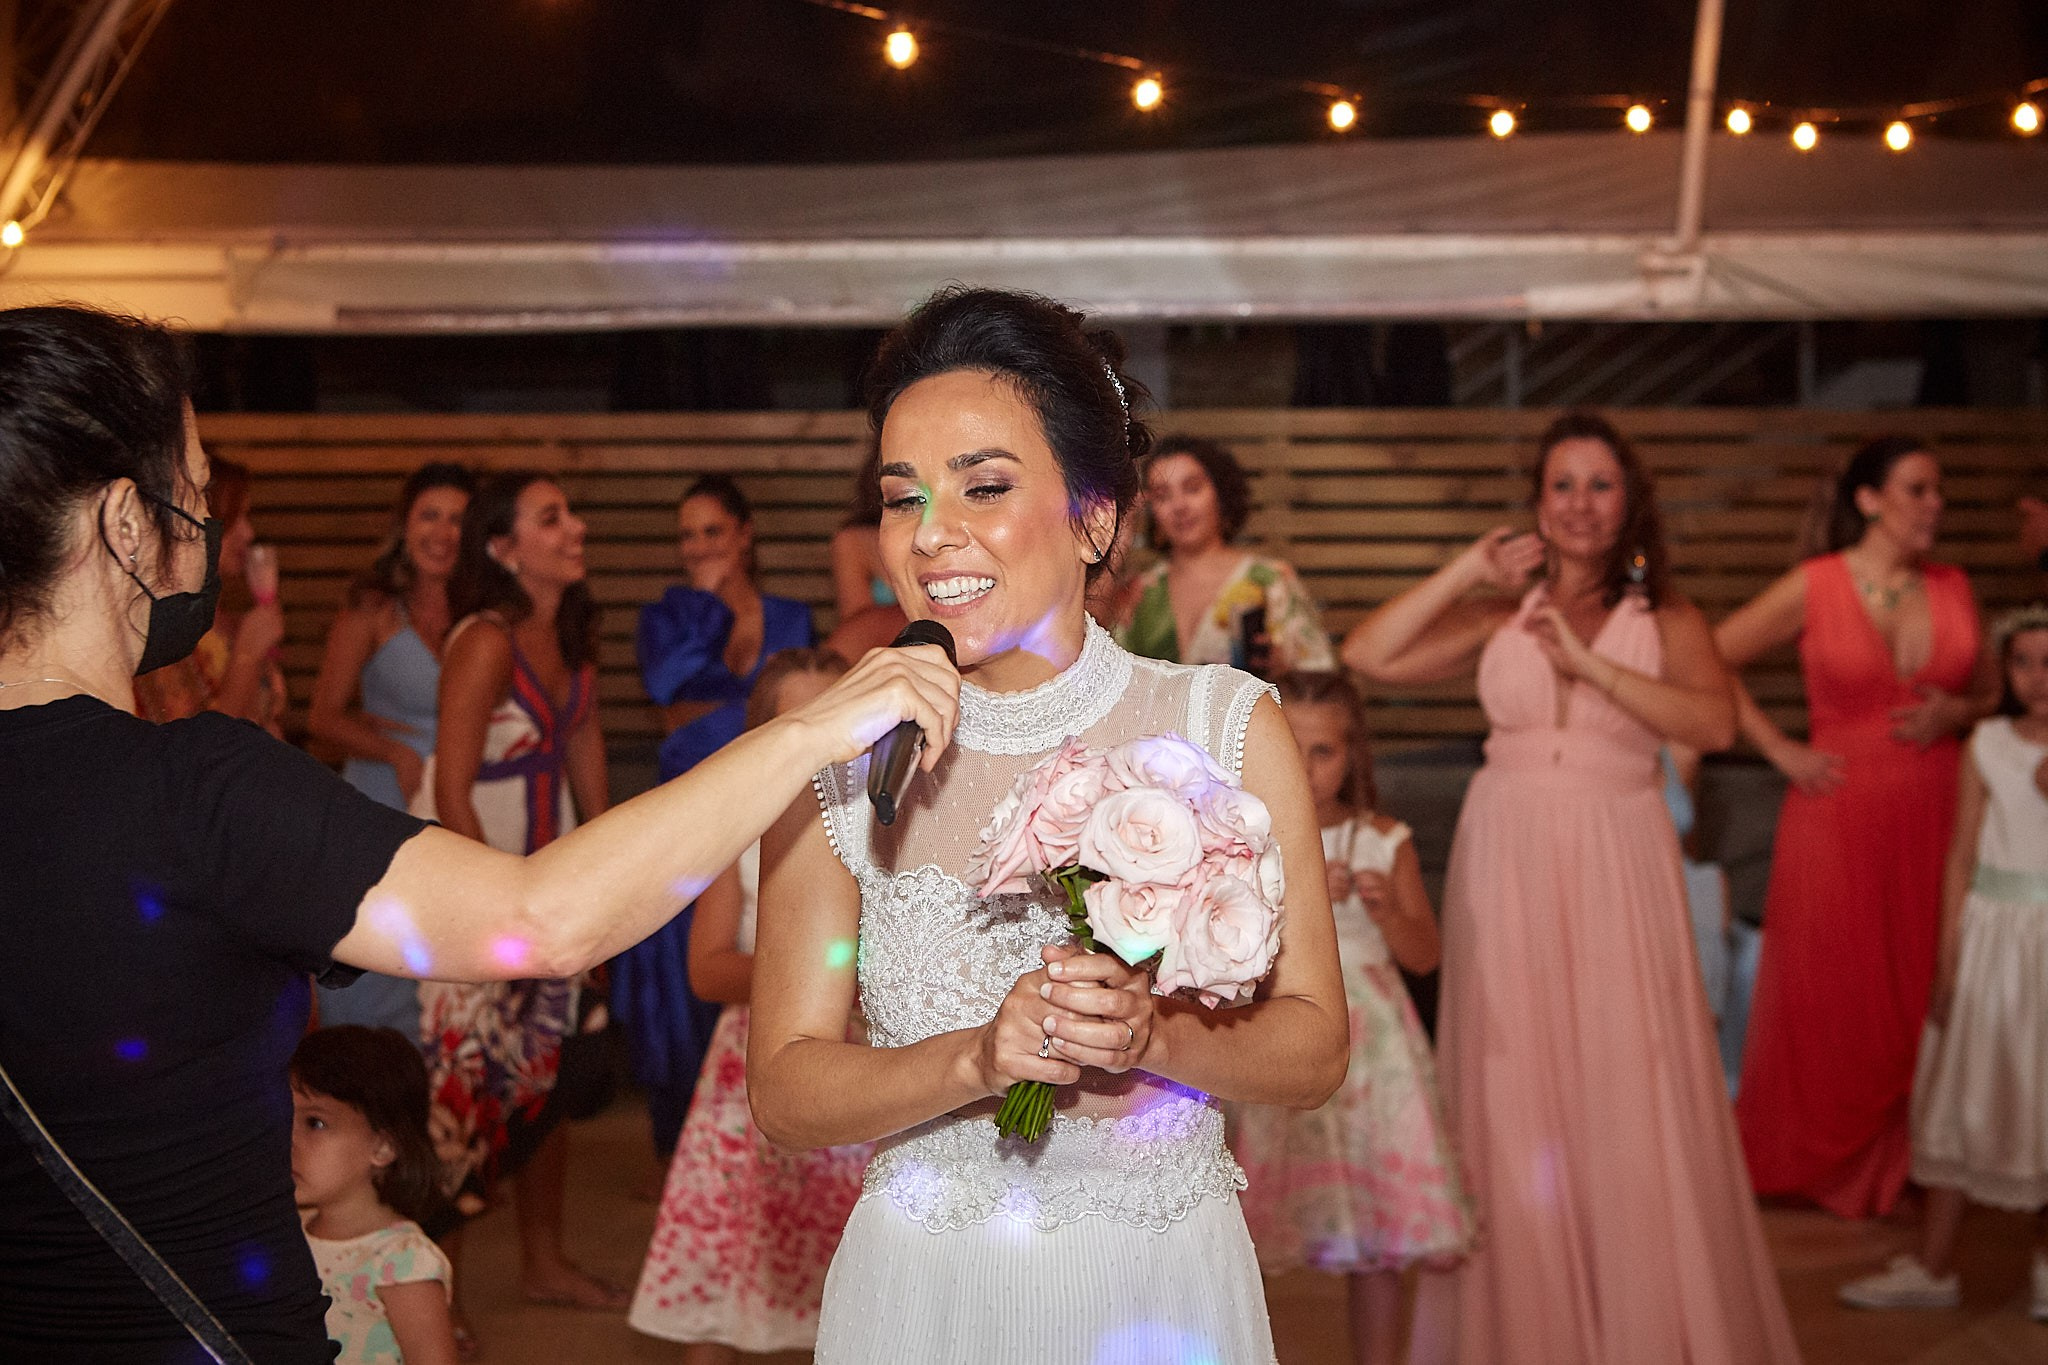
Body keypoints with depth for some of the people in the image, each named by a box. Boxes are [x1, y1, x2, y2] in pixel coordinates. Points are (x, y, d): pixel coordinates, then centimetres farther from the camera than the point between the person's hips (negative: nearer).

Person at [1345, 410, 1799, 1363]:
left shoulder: (1666, 619, 5)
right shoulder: (1499, 616, 9)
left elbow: (1714, 723, -13)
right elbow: (1368, 657, 0)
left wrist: (1589, 663, -15)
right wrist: (1466, 570, 1)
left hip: (1617, 865, -2)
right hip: (1505, 862, 2)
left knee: (1627, 1091, -2)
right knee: (1515, 1092, 5)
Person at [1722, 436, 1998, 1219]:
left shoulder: (1953, 588, 8)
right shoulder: (1814, 588, -5)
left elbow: (1988, 689, 19)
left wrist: (1953, 713, -3)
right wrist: (1781, 751, -4)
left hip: (1932, 811, 4)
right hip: (1841, 813, -3)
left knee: (1921, 993, 5)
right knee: (1831, 994, 3)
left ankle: (1900, 1161, 21)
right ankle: (1813, 1160, 21)